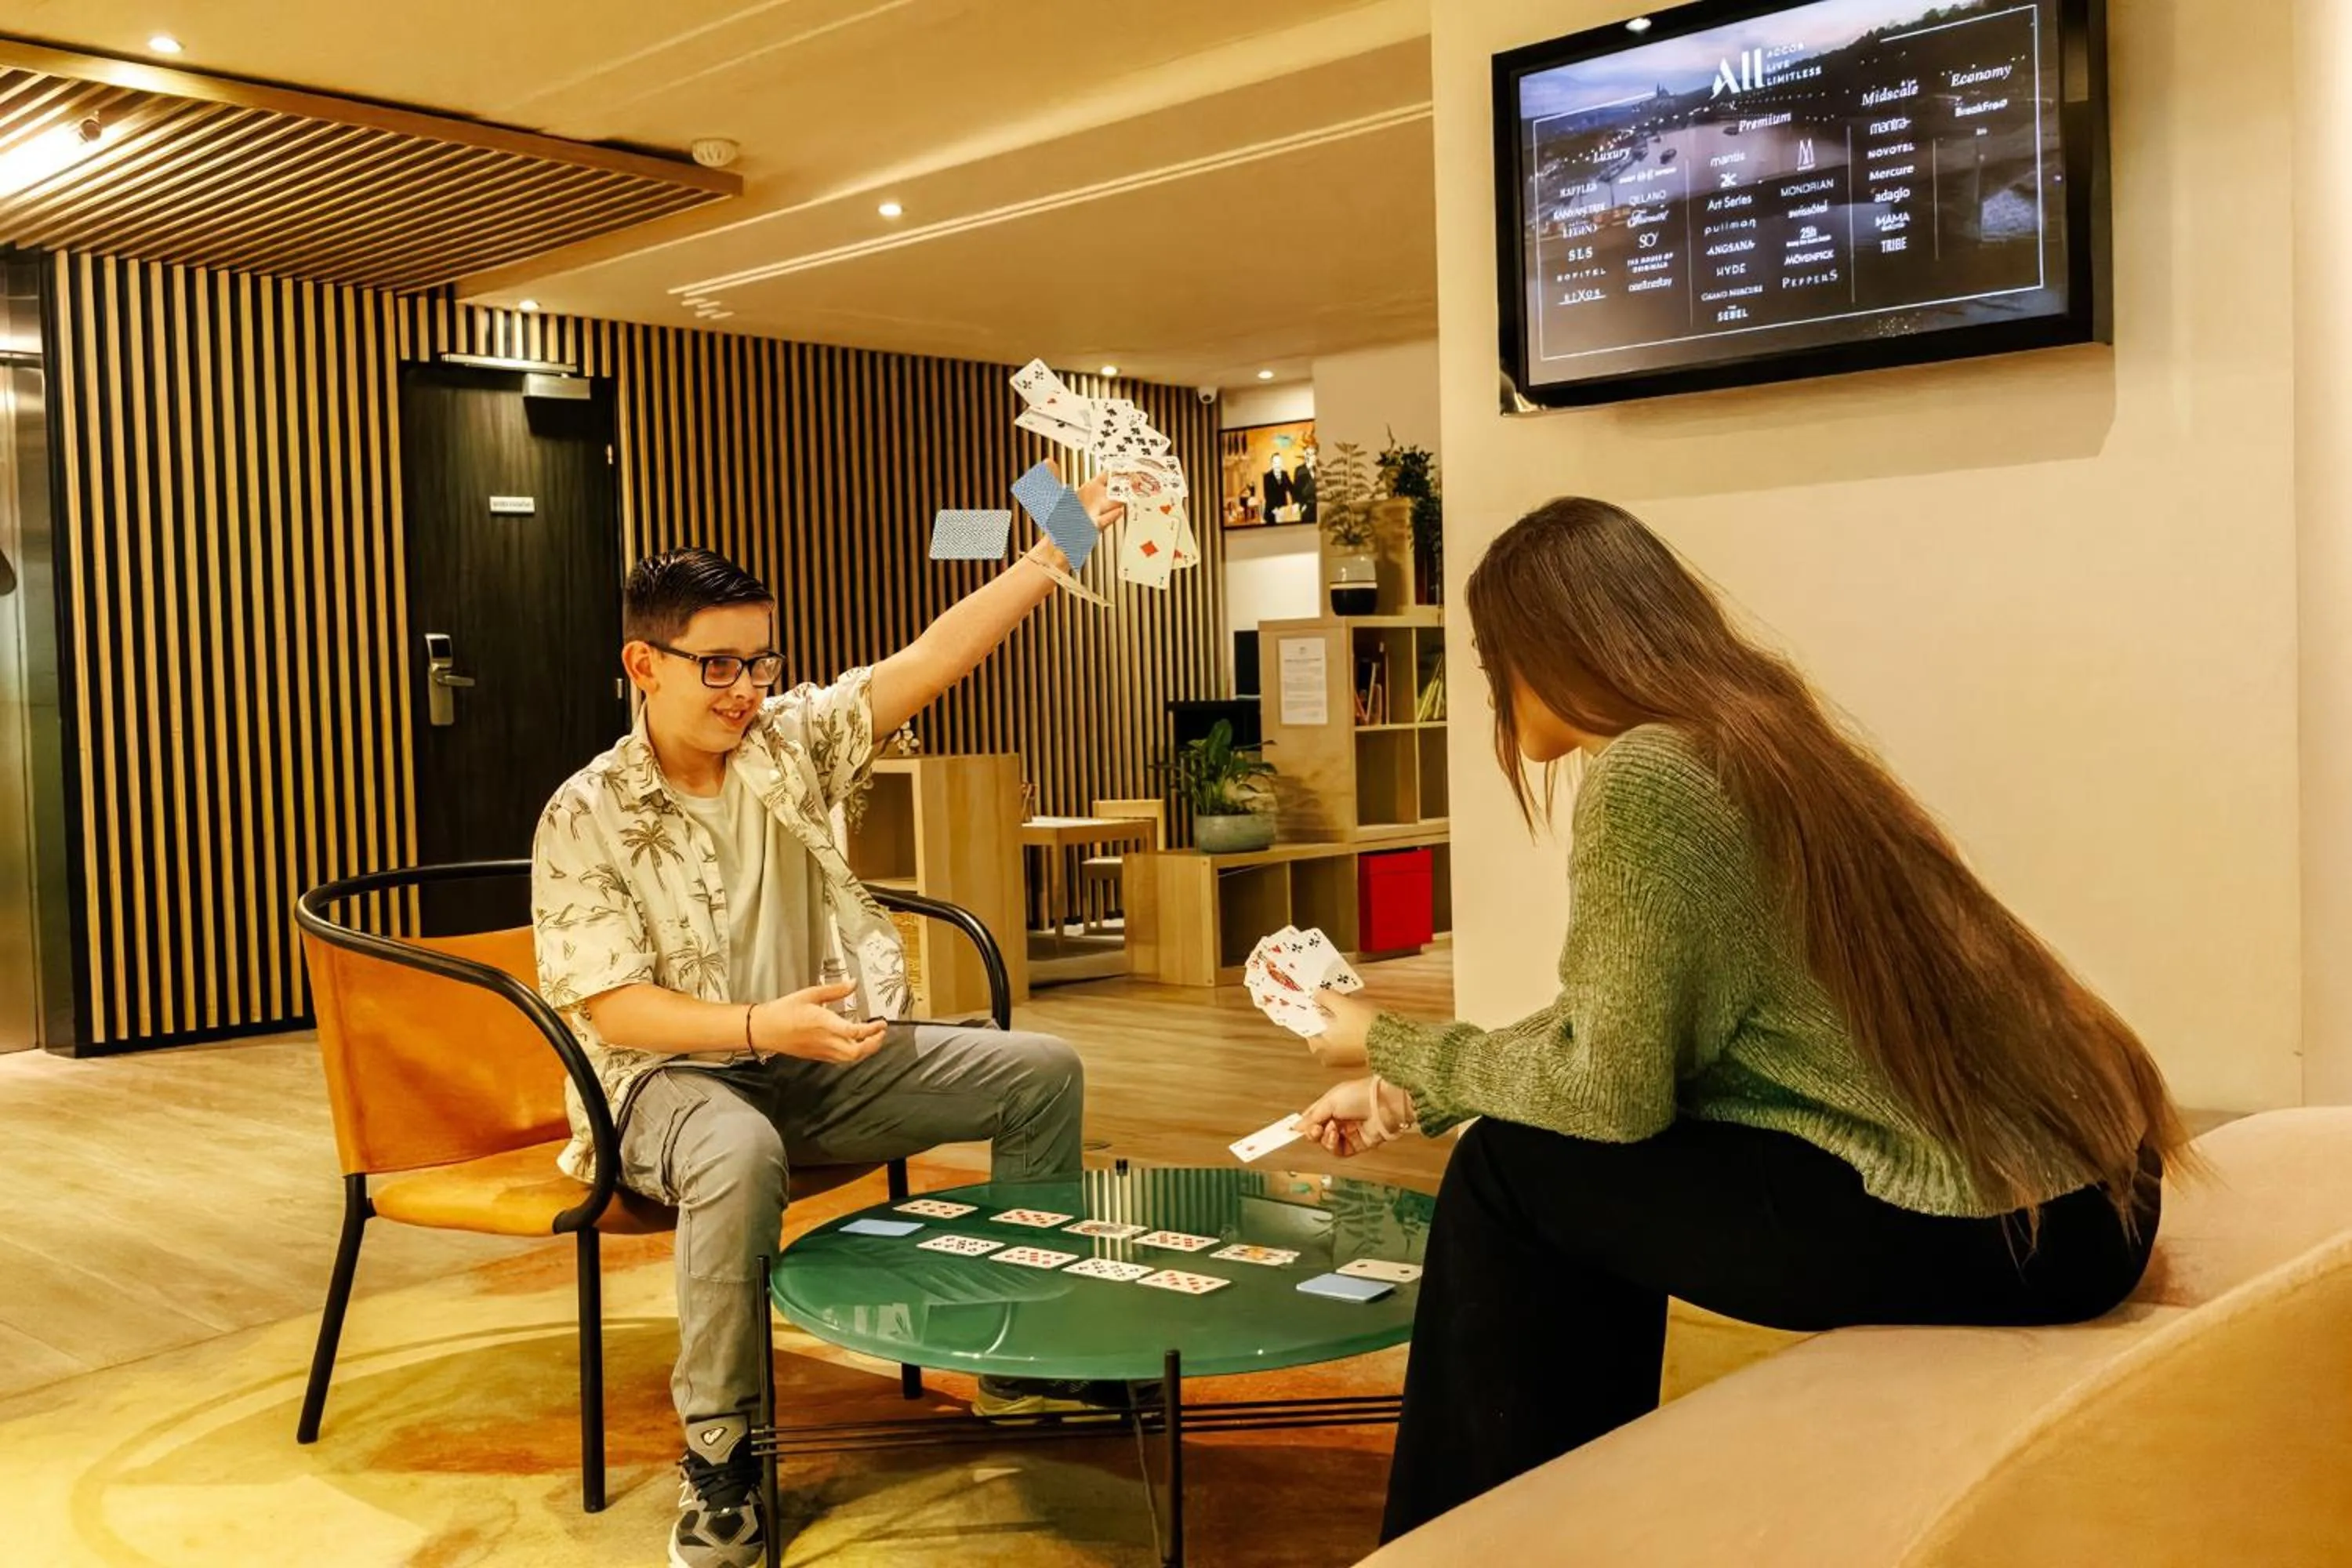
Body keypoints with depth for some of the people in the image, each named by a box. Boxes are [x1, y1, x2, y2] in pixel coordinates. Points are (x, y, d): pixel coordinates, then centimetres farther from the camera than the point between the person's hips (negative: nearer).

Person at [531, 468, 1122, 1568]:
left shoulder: (790, 740, 0)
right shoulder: (585, 818, -11)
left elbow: (931, 659, -9)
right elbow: (613, 1010, -16)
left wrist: (1051, 557, -20)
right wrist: (760, 1026, -32)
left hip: (821, 1061, 6)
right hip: (677, 1076, -5)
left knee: (1041, 1074, -5)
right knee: (741, 1150, -41)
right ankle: (718, 1456, -23)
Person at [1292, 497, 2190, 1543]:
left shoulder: (1645, 775, -16)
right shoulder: (1750, 737, 13)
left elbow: (1610, 1088, -14)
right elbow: (1615, 1027, 18)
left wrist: (1395, 1046, 1)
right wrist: (1411, 1095, 24)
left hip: (1985, 1227, -9)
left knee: (1512, 1172, 0)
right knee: (1599, 1166, 19)